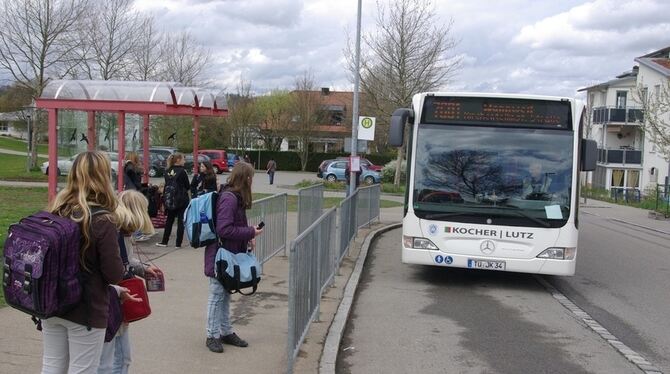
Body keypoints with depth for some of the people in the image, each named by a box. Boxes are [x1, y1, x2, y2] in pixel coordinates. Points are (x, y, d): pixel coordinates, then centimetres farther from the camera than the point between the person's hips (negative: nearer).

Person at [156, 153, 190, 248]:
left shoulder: (167, 172, 3)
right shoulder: (182, 171, -12)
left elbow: (167, 184, 8)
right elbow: (187, 186, -5)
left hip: (169, 200, 5)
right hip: (181, 199, -5)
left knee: (169, 220, 15)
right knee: (181, 221, 3)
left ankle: (164, 241, 18)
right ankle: (178, 243, 4)